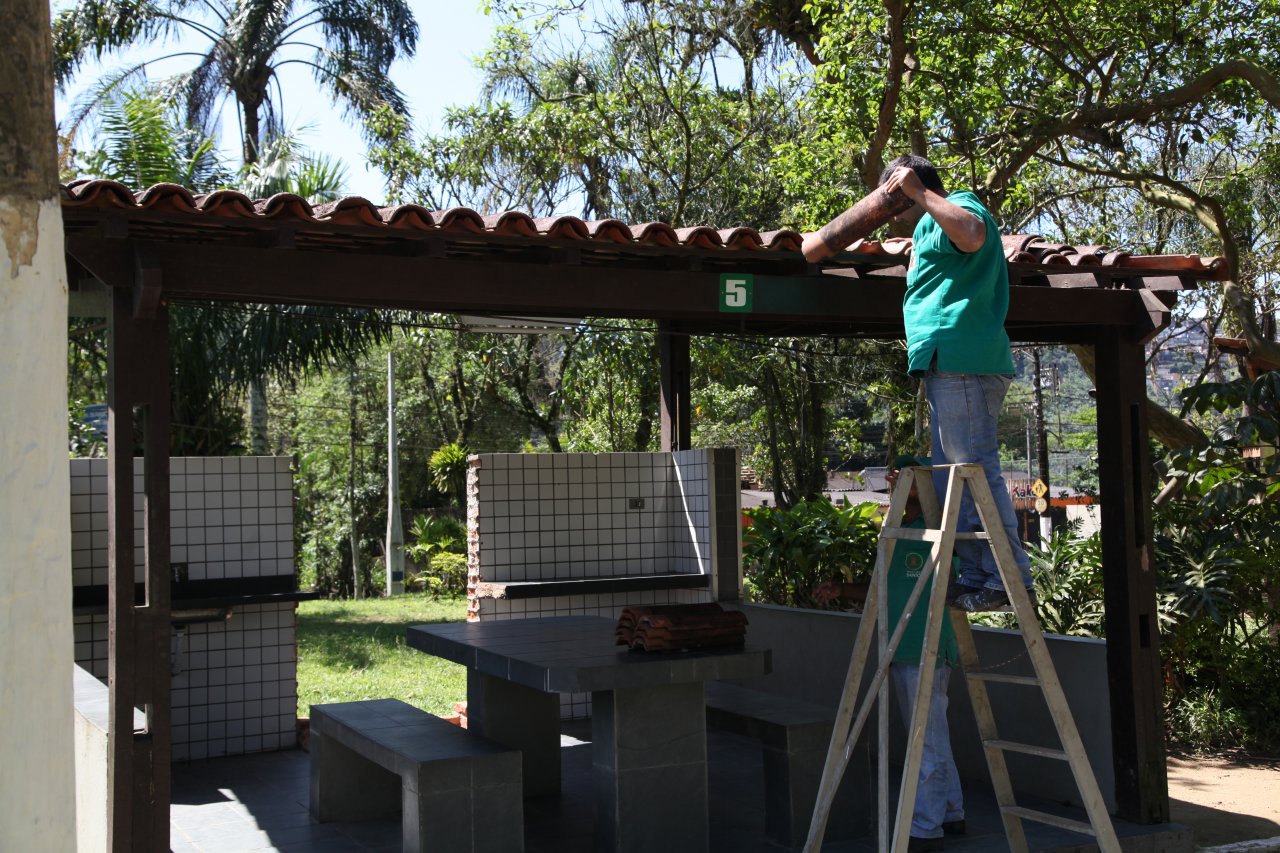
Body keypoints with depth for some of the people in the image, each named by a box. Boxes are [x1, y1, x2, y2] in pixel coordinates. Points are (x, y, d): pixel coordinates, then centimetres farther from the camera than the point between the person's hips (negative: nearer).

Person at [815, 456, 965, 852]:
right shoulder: (895, 533, 16)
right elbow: (883, 591, 22)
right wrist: (842, 590, 8)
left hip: (928, 651, -9)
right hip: (902, 652, 9)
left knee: (928, 741, -5)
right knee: (933, 738, 17)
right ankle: (951, 813, 28)